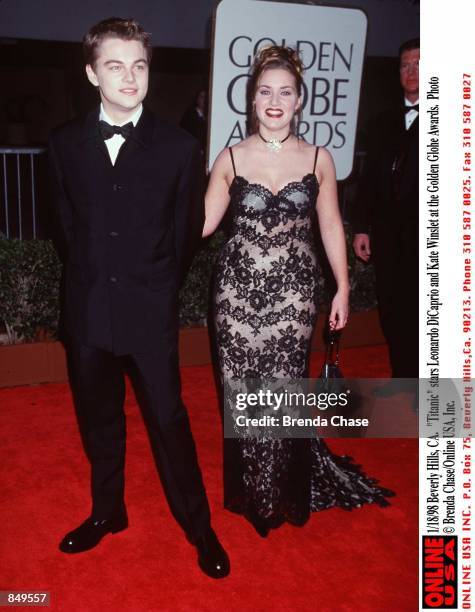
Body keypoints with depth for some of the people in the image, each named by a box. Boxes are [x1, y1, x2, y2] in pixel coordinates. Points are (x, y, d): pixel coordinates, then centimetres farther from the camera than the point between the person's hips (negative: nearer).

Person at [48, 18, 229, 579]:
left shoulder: (179, 148, -6)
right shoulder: (65, 143, 2)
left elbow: (186, 230, 3)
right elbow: (68, 222, 11)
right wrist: (95, 277, 13)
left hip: (151, 310, -3)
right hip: (87, 307, 3)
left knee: (168, 418, 4)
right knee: (98, 419, 16)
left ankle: (199, 527, 22)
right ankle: (107, 512, 37)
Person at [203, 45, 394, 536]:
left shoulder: (318, 159, 2)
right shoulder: (231, 158, 1)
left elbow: (330, 227, 7)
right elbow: (202, 222, 0)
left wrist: (342, 288, 7)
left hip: (293, 291, 0)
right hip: (238, 288, 1)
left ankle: (286, 493, 25)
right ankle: (249, 491, 29)